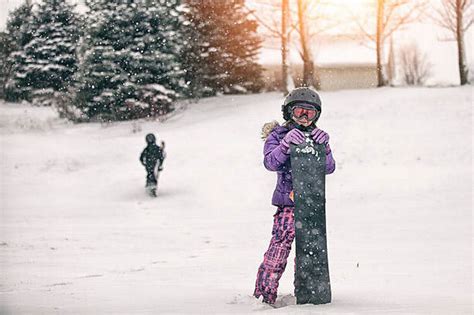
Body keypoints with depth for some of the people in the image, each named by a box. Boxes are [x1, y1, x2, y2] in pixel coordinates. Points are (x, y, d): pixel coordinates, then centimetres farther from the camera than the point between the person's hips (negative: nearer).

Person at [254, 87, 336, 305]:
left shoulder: (318, 137, 11)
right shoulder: (278, 135, 2)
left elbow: (329, 168, -2)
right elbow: (271, 163, -15)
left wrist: (324, 147, -20)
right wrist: (286, 144, -30)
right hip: (287, 200, -4)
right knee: (280, 245, -14)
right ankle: (264, 292, -10)